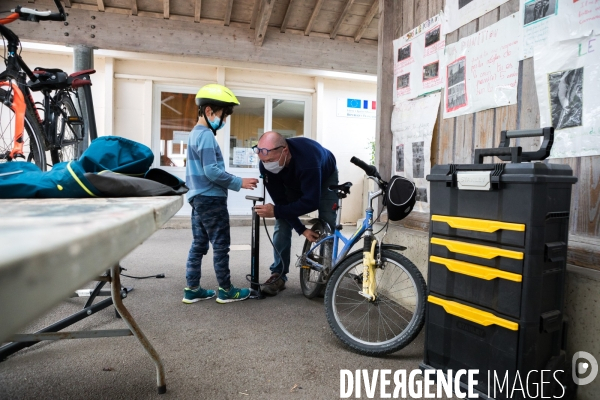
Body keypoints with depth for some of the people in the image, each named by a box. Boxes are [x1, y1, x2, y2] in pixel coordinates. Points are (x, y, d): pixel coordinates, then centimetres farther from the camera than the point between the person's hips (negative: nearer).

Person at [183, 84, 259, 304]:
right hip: (211, 199, -10)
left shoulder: (195, 134, 16)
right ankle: (226, 290, 11)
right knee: (221, 245, 0)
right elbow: (212, 171, -22)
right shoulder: (207, 136, -15)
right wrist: (239, 182, -17)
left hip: (198, 197, 10)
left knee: (199, 244, 13)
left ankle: (192, 289, 19)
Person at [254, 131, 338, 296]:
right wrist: (301, 229, -27)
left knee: (327, 226, -11)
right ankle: (278, 275, 2)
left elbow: (311, 202, -43)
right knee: (282, 225, -7)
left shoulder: (308, 158, -47)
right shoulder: (266, 166, -31)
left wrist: (276, 211, -43)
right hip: (293, 182, 4)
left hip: (325, 177, -3)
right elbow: (281, 200, -23)